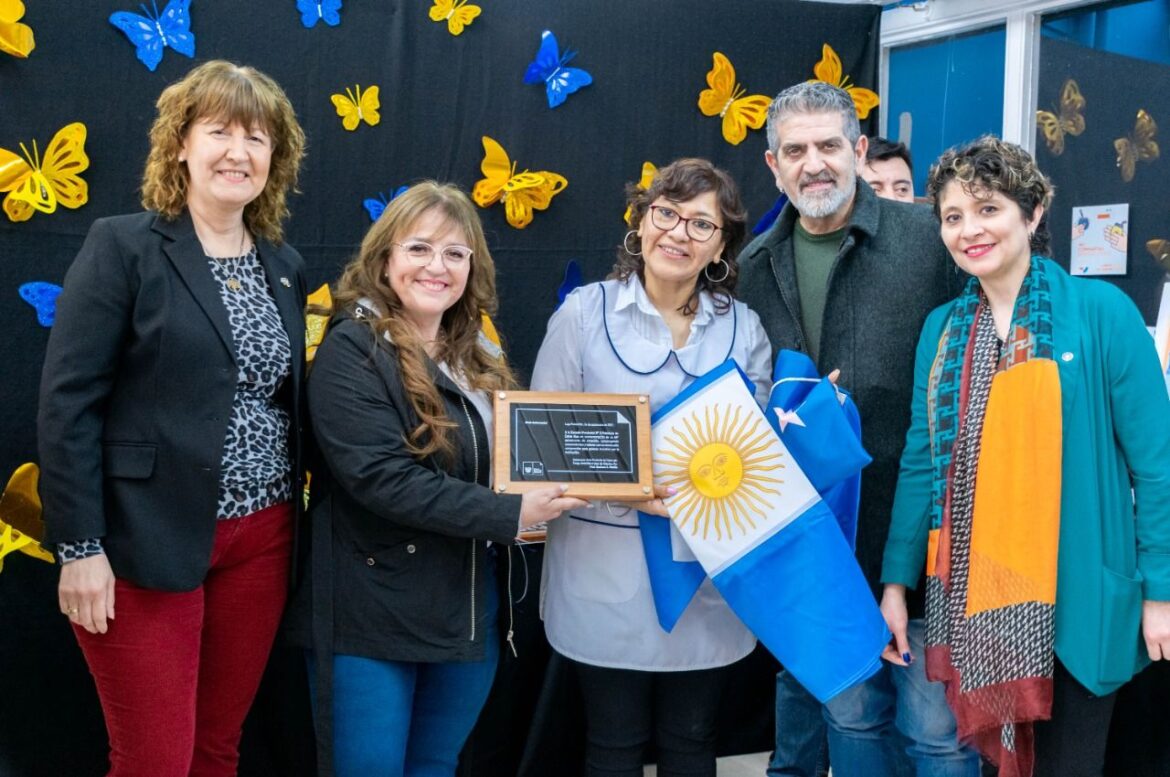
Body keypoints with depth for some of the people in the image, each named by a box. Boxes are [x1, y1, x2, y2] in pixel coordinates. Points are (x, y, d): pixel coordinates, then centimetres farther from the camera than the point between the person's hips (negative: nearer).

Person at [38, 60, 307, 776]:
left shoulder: (285, 267, 9)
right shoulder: (122, 247, -8)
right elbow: (67, 405, -11)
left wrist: (290, 521, 8)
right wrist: (80, 546, -14)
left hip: (263, 540, 5)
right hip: (148, 542, -5)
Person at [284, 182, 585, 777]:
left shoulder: (476, 355, 11)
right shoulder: (351, 352, -12)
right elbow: (381, 477, -23)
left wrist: (544, 492, -3)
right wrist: (508, 514, -22)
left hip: (467, 615, 7)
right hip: (372, 618, -7)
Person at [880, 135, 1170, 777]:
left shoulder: (1101, 312, -7)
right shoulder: (943, 328, 6)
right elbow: (921, 461, 8)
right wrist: (896, 581, 4)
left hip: (1073, 597, -4)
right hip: (971, 597, 4)